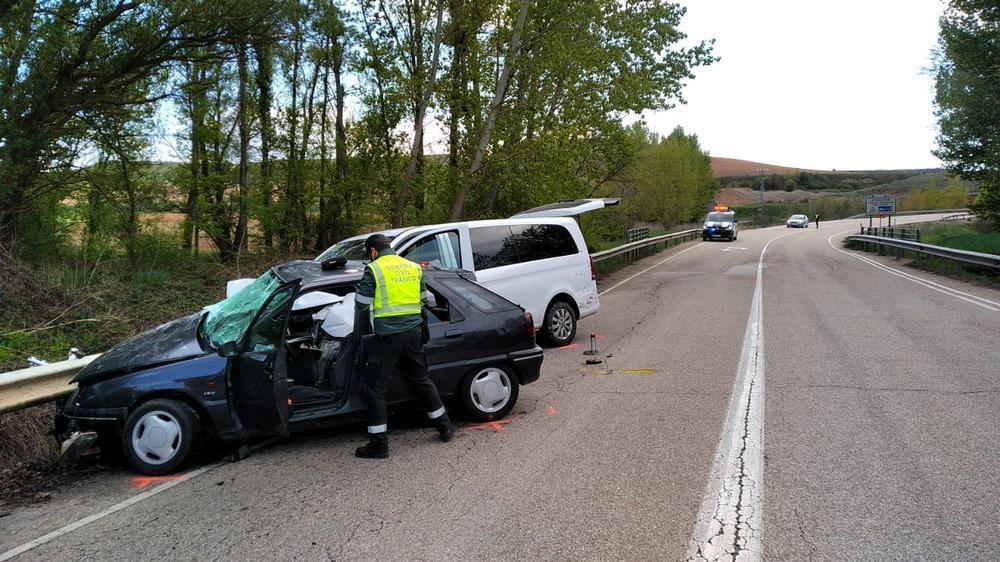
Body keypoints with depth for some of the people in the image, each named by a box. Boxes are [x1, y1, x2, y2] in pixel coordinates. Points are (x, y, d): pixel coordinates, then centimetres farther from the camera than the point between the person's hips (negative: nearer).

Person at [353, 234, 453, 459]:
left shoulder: (374, 269, -6)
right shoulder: (413, 267, 11)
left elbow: (361, 304, -6)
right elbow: (423, 301, 18)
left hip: (388, 336, -6)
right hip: (414, 332, 6)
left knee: (374, 387, 4)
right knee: (421, 380, 21)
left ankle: (379, 444, 4)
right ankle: (445, 427, 29)